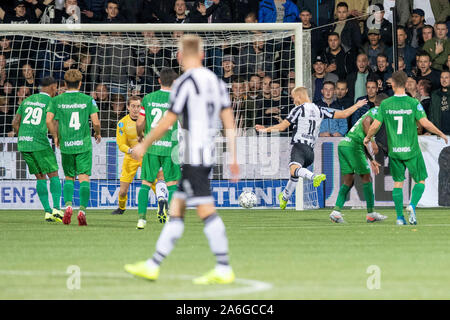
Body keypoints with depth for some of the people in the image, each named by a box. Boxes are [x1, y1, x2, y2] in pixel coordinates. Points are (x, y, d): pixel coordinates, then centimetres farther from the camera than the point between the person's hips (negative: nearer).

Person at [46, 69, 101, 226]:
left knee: (69, 178, 15)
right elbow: (95, 122, -6)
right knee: (84, 178, 0)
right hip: (84, 145, -2)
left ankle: (68, 205, -5)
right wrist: (97, 133, 15)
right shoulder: (88, 100, -1)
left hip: (65, 145, 2)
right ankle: (82, 209, -15)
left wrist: (55, 136, 11)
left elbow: (49, 120, -4)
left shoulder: (57, 100, 3)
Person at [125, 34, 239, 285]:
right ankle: (153, 266, 14)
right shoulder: (216, 81, 13)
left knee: (206, 211, -9)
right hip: (208, 155, 8)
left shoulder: (185, 83, -10)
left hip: (192, 157, -8)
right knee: (176, 210, 11)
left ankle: (224, 269, -12)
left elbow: (167, 123, -10)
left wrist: (144, 145, 3)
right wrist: (233, 159, 14)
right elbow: (229, 121, 11)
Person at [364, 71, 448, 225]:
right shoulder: (413, 103, -9)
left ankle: (400, 217, 7)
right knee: (420, 180, 11)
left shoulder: (385, 104, -2)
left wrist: (367, 137, 19)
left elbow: (375, 126, -1)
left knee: (398, 182, 12)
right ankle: (412, 205, -13)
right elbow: (425, 123, -13)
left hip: (394, 151, 2)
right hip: (411, 150, -2)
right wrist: (441, 134, 2)